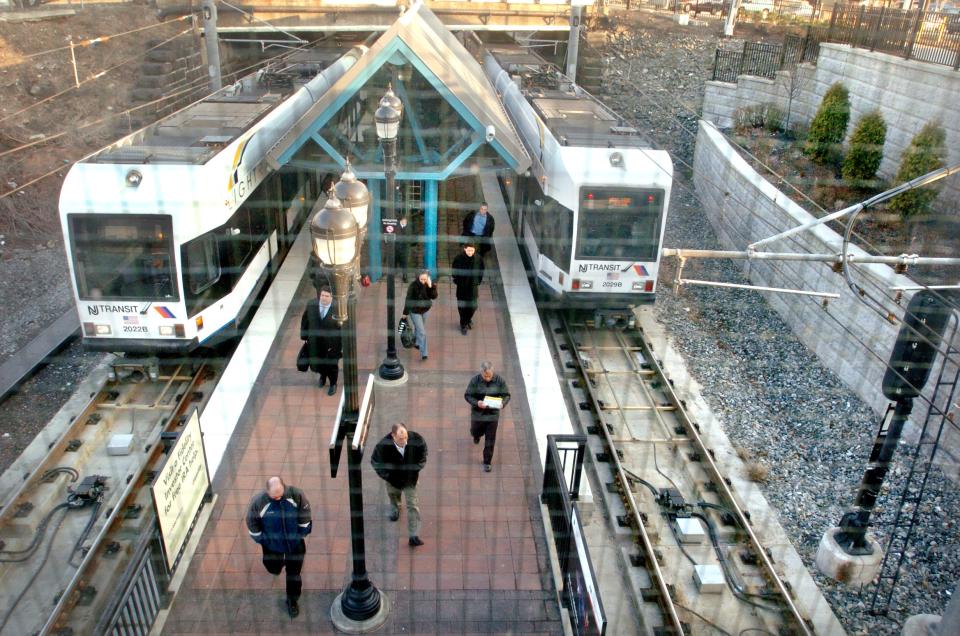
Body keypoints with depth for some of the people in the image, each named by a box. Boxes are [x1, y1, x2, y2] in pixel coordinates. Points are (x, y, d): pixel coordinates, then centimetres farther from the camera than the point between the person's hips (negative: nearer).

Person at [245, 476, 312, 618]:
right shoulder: (258, 502, -29)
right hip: (272, 545, 0)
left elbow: (305, 516, -10)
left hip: (295, 543, 0)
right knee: (274, 569, 24)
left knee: (294, 573, 13)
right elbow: (252, 523, -10)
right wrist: (261, 540, -2)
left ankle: (292, 601, 37)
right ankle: (278, 562, 60)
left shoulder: (296, 495, -28)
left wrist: (302, 533, 0)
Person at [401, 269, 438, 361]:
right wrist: (405, 313, -12)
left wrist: (431, 287, -33)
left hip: (425, 310, 5)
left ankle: (416, 343, 50)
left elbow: (434, 297, -20)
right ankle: (423, 354, -1)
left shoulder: (430, 285, -12)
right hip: (415, 311, -5)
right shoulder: (413, 285, -24)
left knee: (418, 328, 26)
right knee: (422, 332, -7)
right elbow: (408, 300, -17)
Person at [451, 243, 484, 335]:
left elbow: (481, 272, 4)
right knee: (462, 306, 8)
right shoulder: (459, 258, -17)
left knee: (473, 306, 10)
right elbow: (454, 271, -2)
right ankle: (463, 325, 27)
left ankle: (469, 319, 41)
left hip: (473, 286, 2)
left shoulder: (478, 259, -11)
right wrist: (457, 281, -2)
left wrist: (478, 282, 3)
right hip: (462, 287, -1)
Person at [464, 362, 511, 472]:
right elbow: (467, 395, -10)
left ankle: (487, 462, 20)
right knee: (476, 432, 22)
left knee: (490, 440, 4)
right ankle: (477, 435, 61)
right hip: (478, 413, 0)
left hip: (493, 414, 0)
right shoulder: (475, 380, -15)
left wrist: (503, 403, -25)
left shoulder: (500, 381, -12)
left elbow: (507, 395, -4)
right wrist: (476, 403, -28)